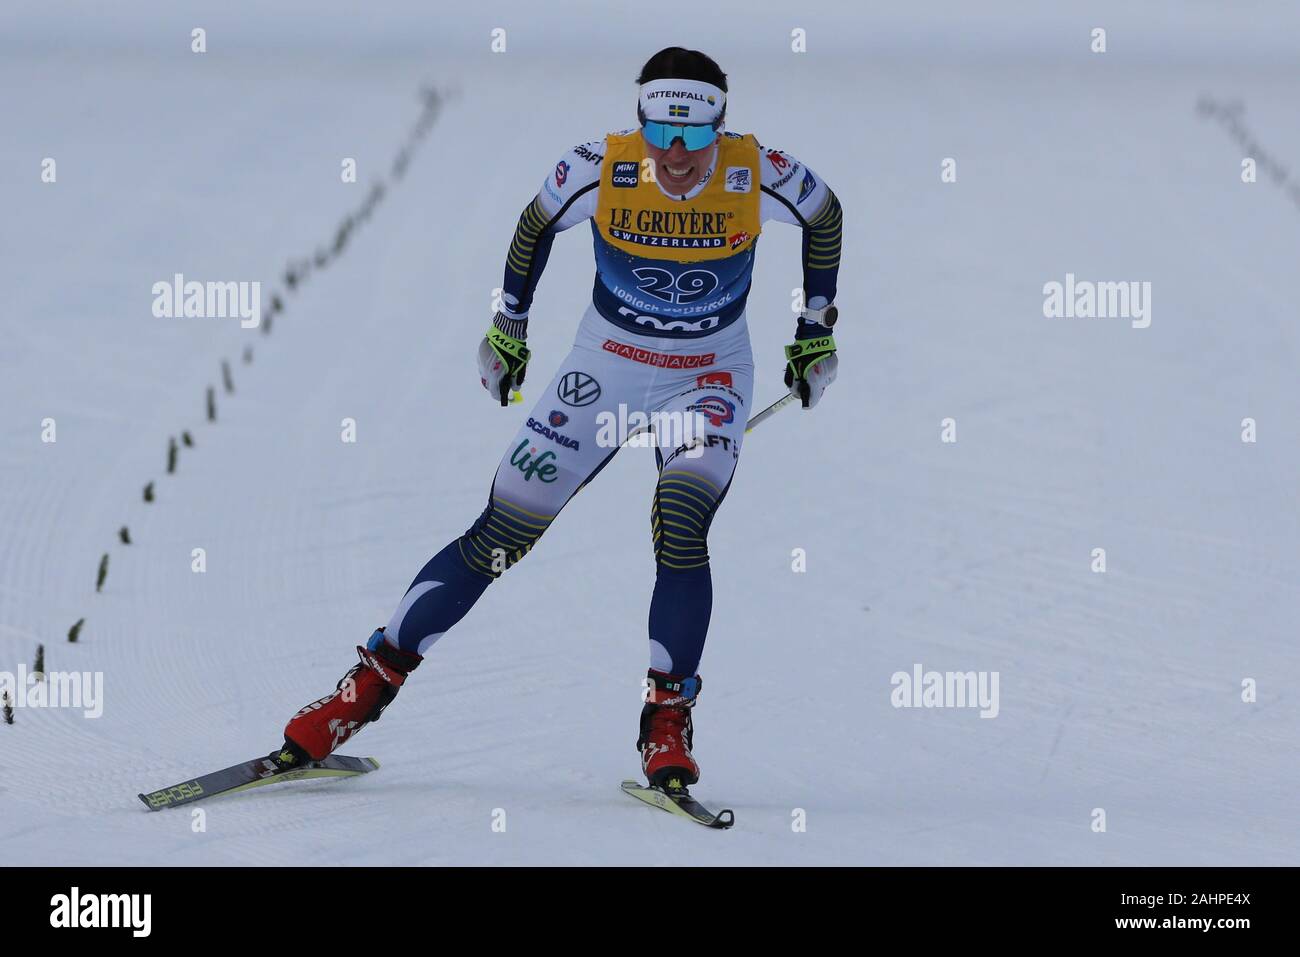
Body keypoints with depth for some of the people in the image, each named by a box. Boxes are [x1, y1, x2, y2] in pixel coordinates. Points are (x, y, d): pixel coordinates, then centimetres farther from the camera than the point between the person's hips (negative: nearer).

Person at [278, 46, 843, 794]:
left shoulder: (759, 176, -21)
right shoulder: (600, 169, -20)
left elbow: (825, 215, 3)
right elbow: (538, 223, 2)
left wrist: (816, 332, 8)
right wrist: (509, 325, 12)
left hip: (709, 381, -1)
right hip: (605, 367, 1)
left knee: (680, 530, -26)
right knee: (501, 536, -2)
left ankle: (669, 719, -12)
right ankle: (375, 678, 9)